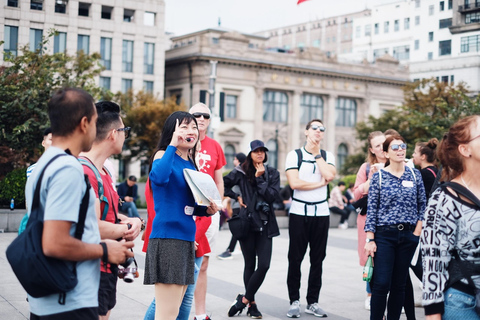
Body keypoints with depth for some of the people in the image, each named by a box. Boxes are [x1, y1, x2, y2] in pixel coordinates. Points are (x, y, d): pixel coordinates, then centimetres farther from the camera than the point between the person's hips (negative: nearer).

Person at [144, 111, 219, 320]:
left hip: (187, 239, 8)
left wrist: (206, 209, 4)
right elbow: (159, 177, -31)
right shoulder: (163, 155, -6)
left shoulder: (191, 164, 15)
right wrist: (173, 144, -21)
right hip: (167, 237, -8)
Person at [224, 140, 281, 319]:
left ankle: (244, 299, 7)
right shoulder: (241, 172, 2)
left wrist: (259, 178, -7)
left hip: (265, 225, 2)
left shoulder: (272, 173, 8)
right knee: (250, 265, 5)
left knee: (264, 265, -8)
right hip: (247, 223, -2)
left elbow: (273, 196, -5)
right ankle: (251, 304, 16)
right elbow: (223, 185, 3)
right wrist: (237, 197, -2)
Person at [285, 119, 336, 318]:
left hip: (321, 213, 3)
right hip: (299, 212, -2)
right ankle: (294, 301, 11)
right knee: (295, 259, 2)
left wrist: (316, 153, -5)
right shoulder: (294, 155, 0)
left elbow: (329, 175, -13)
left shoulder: (327, 156, 8)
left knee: (318, 260, 6)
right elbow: (294, 182, -14)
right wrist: (320, 183, -7)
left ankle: (312, 302, 14)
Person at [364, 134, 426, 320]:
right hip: (384, 235, -3)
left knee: (399, 284, 9)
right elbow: (371, 209, -3)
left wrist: (417, 232, 0)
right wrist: (370, 239, -7)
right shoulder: (378, 176, -1)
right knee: (381, 284, -7)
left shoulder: (414, 174, 6)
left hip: (408, 235, 3)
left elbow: (422, 205, 9)